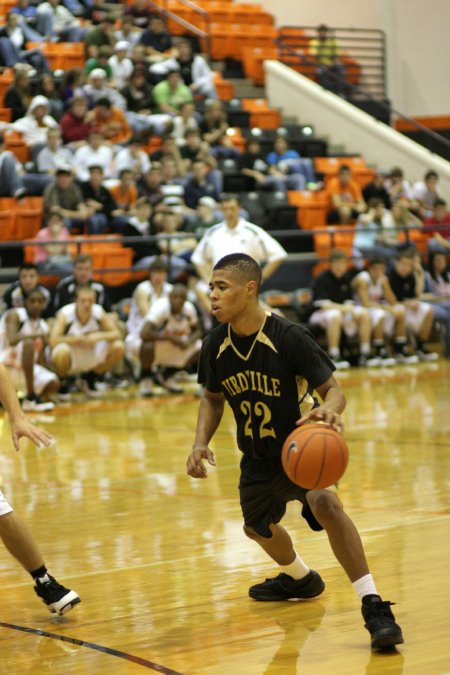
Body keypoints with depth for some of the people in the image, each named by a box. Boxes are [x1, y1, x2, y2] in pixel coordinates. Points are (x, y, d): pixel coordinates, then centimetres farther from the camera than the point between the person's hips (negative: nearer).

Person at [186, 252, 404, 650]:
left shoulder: (289, 337, -25)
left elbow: (332, 388, -21)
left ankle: (374, 606, -29)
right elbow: (213, 398, 8)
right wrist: (201, 442, -9)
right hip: (257, 457, 7)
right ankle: (299, 579, 60)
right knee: (257, 527, 26)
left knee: (325, 504, -34)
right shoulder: (215, 347, -10)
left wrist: (329, 410, -45)